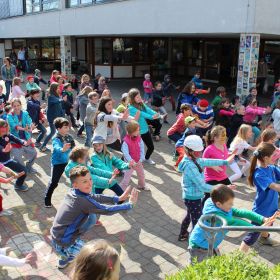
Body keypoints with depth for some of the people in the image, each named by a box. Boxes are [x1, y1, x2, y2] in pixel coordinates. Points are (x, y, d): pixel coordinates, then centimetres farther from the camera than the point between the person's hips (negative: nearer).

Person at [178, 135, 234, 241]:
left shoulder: (193, 160, -3)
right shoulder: (190, 166, -32)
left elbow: (207, 162, 11)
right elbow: (202, 186, -32)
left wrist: (225, 162, 16)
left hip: (190, 196, 11)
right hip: (193, 198, -11)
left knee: (189, 216, 30)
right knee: (197, 222, 3)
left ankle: (183, 234, 51)